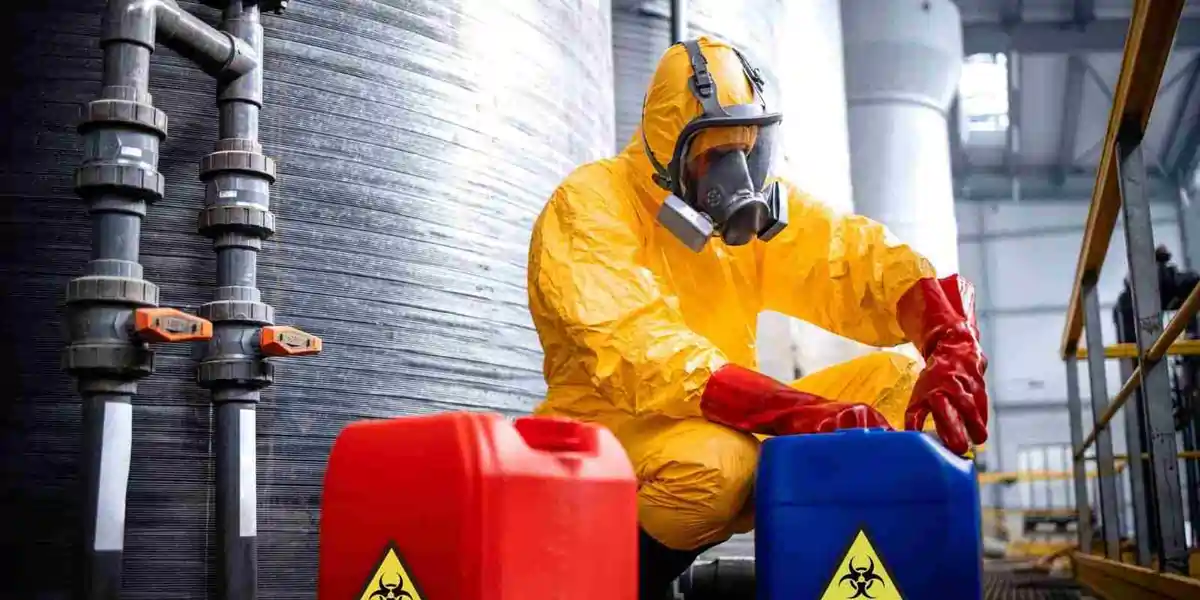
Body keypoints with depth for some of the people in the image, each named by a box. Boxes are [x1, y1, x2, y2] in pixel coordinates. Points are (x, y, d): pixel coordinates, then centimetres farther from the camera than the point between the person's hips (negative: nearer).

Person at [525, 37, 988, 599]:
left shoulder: (757, 202, 4)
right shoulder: (589, 209, -16)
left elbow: (865, 260, -8)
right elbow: (643, 353, -30)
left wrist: (952, 350, -30)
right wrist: (807, 414, -40)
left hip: (730, 428, 6)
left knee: (897, 376, -7)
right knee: (713, 462, -37)